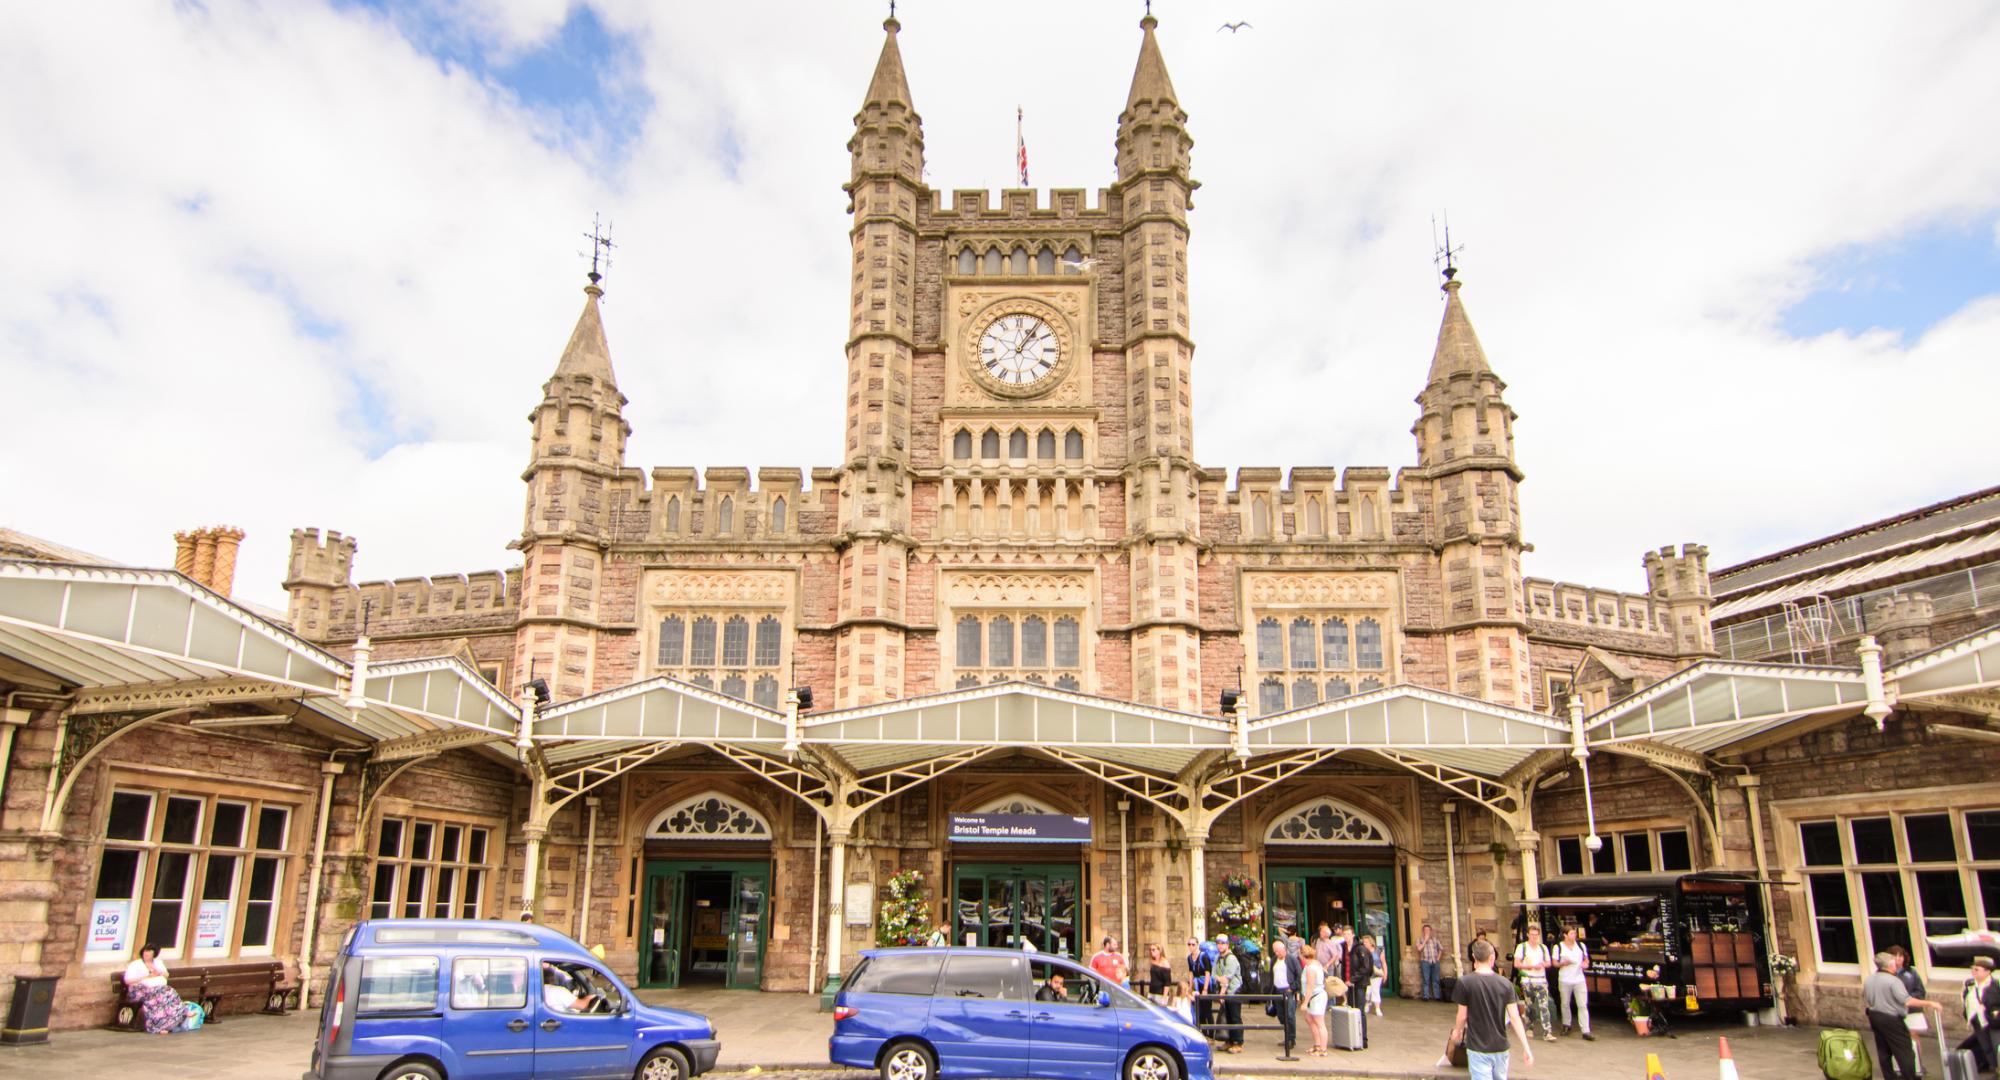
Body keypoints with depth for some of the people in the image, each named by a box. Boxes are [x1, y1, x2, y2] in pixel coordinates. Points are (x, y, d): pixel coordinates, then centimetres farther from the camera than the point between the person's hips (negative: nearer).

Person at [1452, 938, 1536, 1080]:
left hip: (1478, 1048, -3)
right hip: (1500, 1047, 3)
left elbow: (1462, 1016, -5)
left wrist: (1458, 1031, 15)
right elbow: (1515, 1017, -7)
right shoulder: (1505, 984, -4)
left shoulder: (1464, 983, -12)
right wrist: (1526, 1048, -4)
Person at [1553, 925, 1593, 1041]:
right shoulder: (1558, 947, -2)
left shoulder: (1581, 945, 7)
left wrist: (1586, 964, -6)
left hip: (1579, 979, 1)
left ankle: (1586, 1031, -6)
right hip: (1564, 980, -1)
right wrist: (1563, 963, -19)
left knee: (1583, 1005, -6)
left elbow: (1586, 959, 16)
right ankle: (1566, 1025, 31)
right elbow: (1555, 963, 1)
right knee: (1565, 1004, 10)